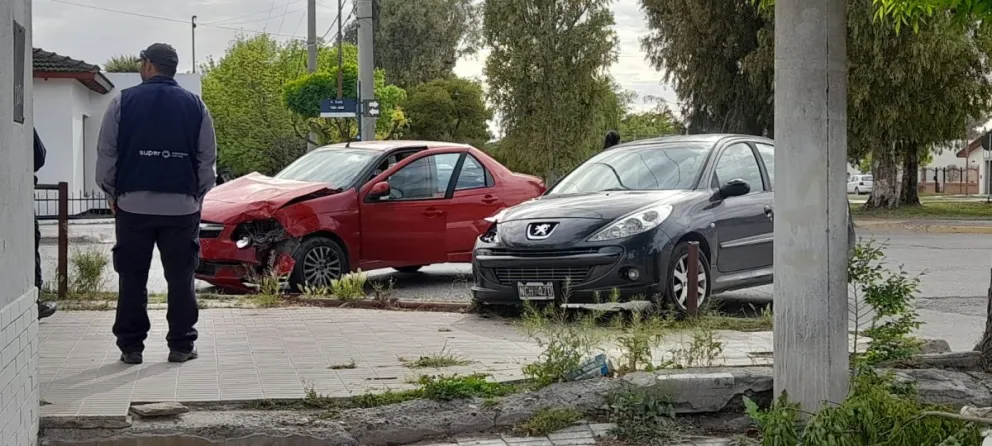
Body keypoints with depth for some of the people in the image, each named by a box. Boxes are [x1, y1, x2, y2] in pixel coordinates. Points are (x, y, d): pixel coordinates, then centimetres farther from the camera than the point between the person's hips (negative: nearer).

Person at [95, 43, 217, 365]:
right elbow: (208, 157, 6)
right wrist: (199, 193, 17)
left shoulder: (123, 102, -1)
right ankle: (181, 345, 6)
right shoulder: (195, 105, 4)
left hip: (133, 205, -1)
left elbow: (106, 154, 1)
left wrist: (111, 192, 13)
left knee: (132, 278, 5)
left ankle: (131, 346, 7)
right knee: (180, 277, 6)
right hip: (182, 205, 1)